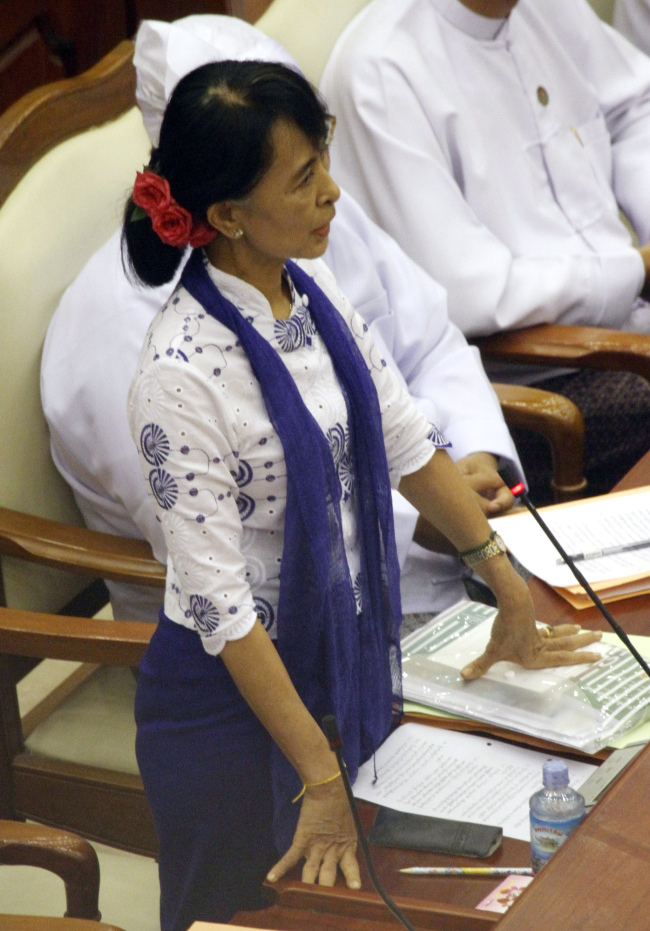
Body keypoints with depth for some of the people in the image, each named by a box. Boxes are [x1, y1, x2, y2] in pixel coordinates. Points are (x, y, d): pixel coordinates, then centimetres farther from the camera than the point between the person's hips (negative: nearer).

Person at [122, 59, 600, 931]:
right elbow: (222, 603, -23)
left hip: (349, 656, 7)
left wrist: (510, 591, 12)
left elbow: (406, 440, 7)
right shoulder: (180, 374, -26)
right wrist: (320, 777, -20)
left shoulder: (312, 288, -4)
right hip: (235, 691, -7)